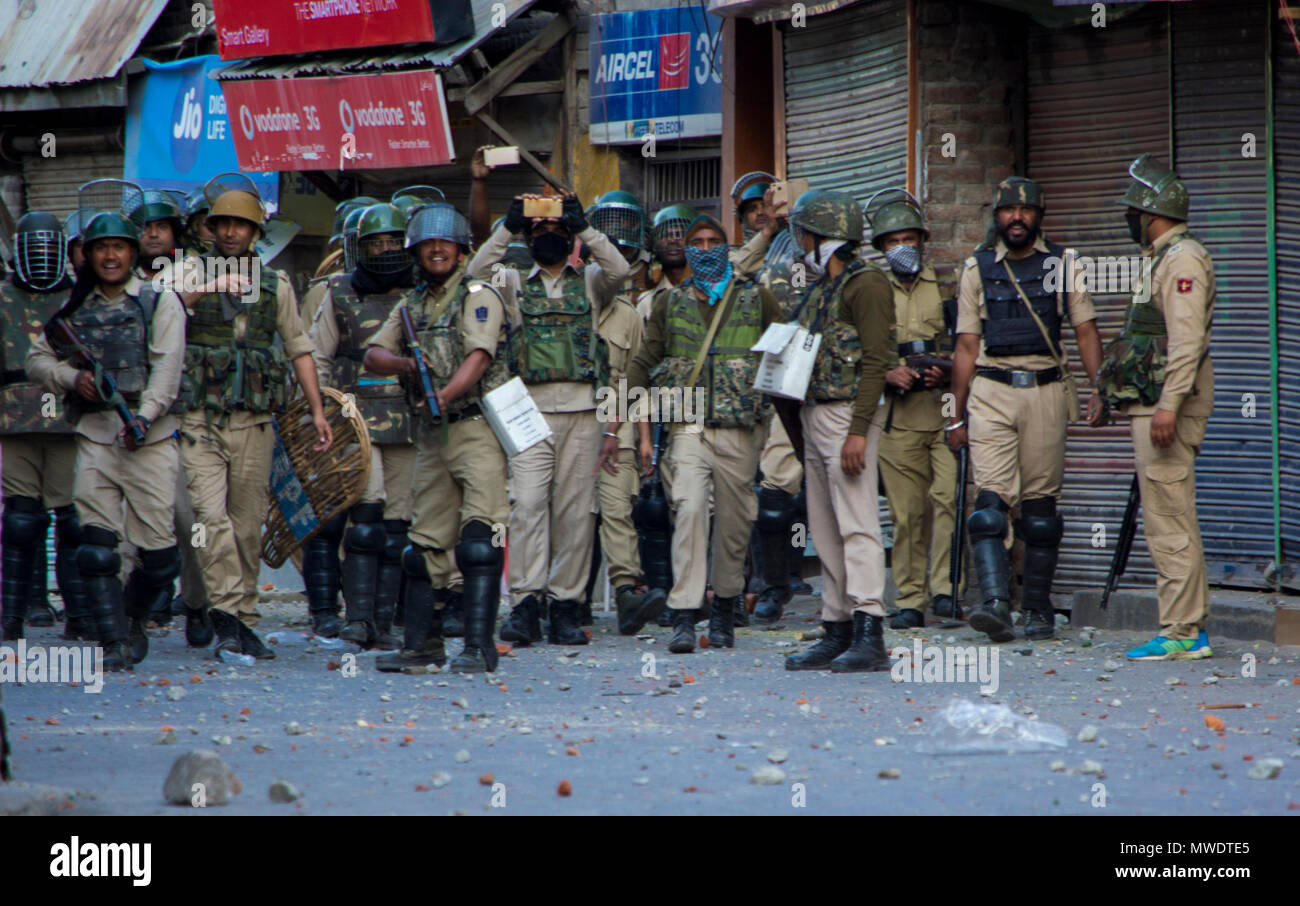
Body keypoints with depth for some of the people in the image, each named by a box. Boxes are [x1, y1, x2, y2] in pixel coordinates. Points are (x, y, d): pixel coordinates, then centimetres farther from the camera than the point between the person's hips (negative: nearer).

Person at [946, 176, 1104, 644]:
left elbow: (1086, 331, 8)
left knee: (1040, 501, 2)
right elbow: (967, 345, 11)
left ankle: (1038, 607, 10)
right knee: (991, 497, -13)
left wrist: (1099, 390, -5)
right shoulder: (978, 270, 11)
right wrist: (957, 415, 7)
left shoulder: (1063, 265, 10)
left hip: (1046, 390, 0)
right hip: (991, 391, 0)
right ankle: (994, 601, -23)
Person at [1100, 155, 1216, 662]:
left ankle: (1180, 634, -10)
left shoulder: (1182, 258, -12)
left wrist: (1169, 404, -27)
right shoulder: (1161, 258, 21)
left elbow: (1187, 339, -21)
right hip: (1152, 407, 11)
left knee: (1169, 520, -10)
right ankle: (1192, 628, 15)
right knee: (1171, 520, 11)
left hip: (1167, 408, -11)